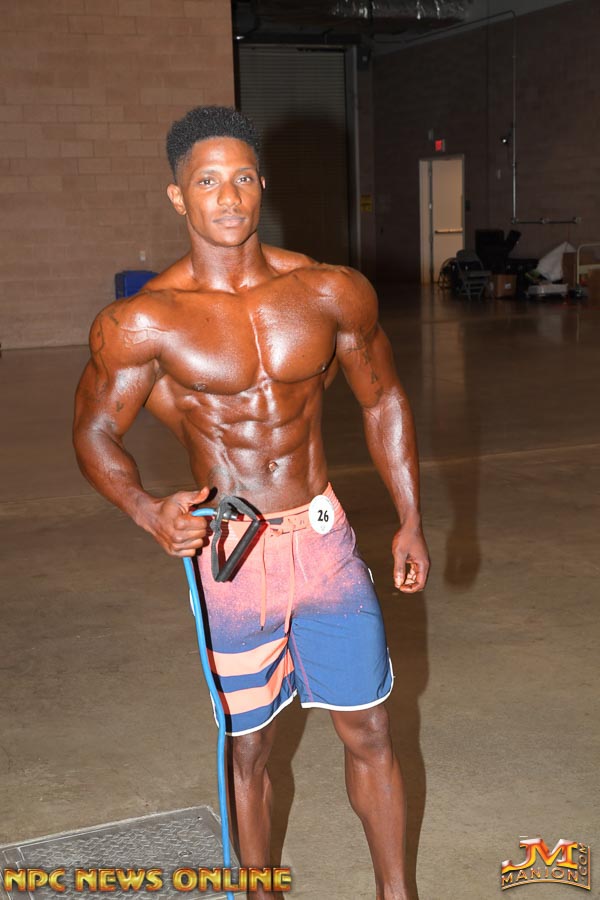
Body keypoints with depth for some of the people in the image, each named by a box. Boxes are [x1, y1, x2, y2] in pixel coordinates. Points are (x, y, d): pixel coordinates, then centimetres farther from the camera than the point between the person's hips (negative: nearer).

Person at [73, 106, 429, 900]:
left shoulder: (331, 293, -4)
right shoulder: (144, 323, -11)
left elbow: (384, 401, 9)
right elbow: (94, 432, -1)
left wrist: (410, 522, 9)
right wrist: (149, 511, -20)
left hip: (324, 537, 2)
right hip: (229, 556, -2)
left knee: (368, 731, 11)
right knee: (249, 746, 13)